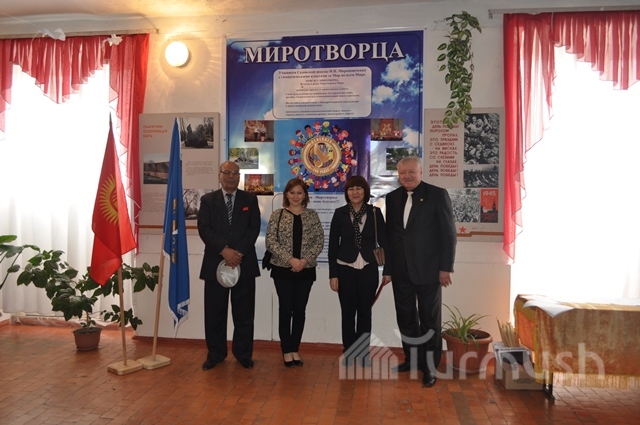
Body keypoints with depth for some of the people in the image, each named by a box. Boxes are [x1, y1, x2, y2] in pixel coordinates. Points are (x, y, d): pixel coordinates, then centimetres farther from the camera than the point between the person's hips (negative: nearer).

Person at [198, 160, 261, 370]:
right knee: (215, 312, 7)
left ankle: (243, 354, 19)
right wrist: (224, 250, -17)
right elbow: (204, 229, -5)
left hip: (244, 263, 0)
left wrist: (238, 252, -14)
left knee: (244, 312, 6)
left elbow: (254, 229, -1)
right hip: (215, 263, 0)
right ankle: (215, 353, 22)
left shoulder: (250, 199, 8)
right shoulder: (208, 200, 7)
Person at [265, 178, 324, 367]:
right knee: (285, 309, 3)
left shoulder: (312, 215, 4)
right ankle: (286, 350, 15)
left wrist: (305, 260, -13)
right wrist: (290, 259, -16)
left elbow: (319, 241, 1)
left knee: (300, 310, 8)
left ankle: (295, 349, 21)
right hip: (283, 269, -2)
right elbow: (270, 241, -7)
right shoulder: (277, 214, -1)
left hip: (306, 270, 2)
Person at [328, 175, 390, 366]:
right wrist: (333, 274, -4)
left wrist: (388, 269, -3)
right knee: (348, 312, 7)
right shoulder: (340, 213, -1)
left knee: (365, 312, 9)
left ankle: (364, 353, 22)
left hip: (368, 269, 0)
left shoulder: (375, 212, -1)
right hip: (345, 269, 0)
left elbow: (384, 242, 1)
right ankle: (349, 352, 21)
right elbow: (333, 245, -1)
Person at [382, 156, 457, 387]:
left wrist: (446, 267, -11)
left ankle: (430, 367, 19)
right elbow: (389, 234, 10)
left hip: (427, 269, -4)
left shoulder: (437, 194, -6)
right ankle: (412, 359, 30)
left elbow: (448, 233, -7)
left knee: (430, 320, 7)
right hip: (401, 270, 5)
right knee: (405, 317, 13)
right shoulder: (392, 197, 7)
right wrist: (387, 267, 9)